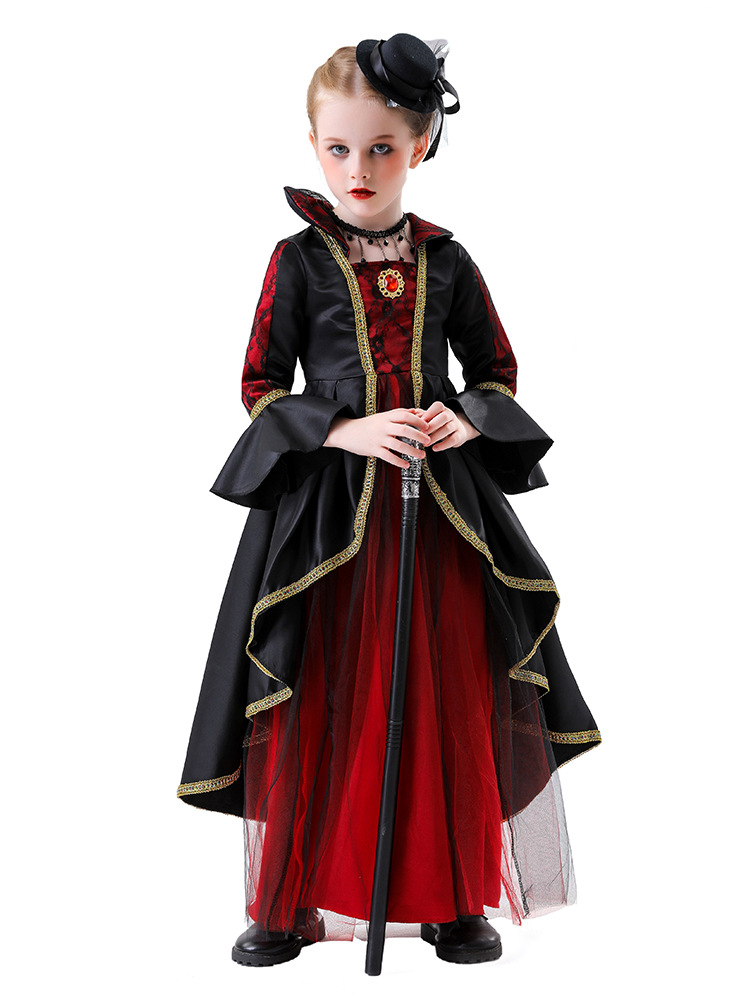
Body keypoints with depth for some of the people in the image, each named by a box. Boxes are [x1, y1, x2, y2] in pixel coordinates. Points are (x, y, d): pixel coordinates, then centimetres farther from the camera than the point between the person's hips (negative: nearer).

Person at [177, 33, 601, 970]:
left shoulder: (445, 261, 6)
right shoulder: (297, 260, -1)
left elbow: (499, 372, 13)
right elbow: (259, 388, -1)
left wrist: (466, 419, -9)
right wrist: (349, 432, -15)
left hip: (442, 505, 2)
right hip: (326, 507, -2)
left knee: (450, 705, 6)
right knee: (317, 707, 3)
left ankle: (453, 899, 23)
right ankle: (290, 902, 20)